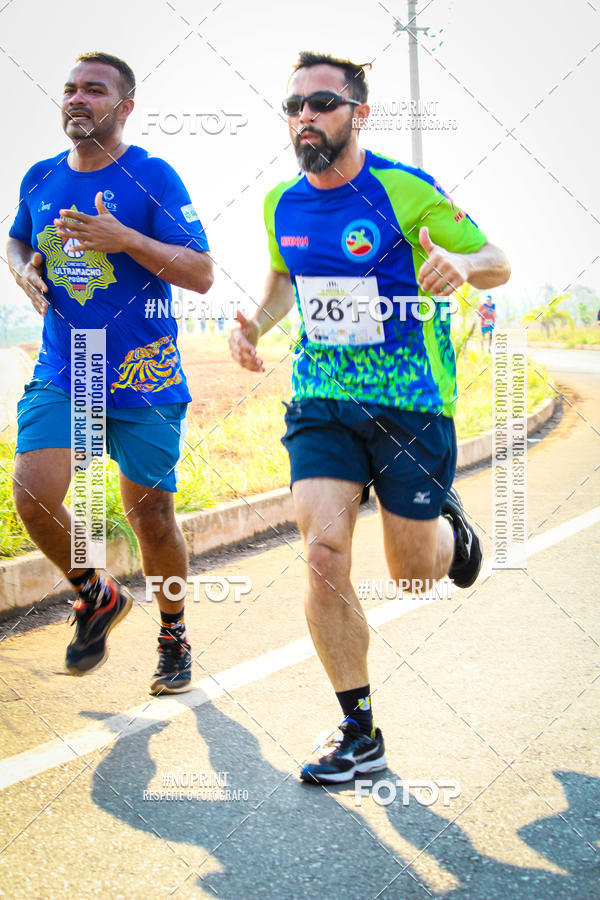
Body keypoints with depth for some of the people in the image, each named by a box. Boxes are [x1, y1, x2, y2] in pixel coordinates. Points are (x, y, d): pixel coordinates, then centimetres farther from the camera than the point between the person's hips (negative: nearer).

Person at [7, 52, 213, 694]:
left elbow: (201, 273, -11)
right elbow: (16, 241, 26)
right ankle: (95, 596, 14)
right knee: (33, 495, -14)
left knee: (151, 518, 3)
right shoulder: (40, 178, 7)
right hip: (59, 372, 4)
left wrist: (123, 239, -23)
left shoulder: (153, 178, -7)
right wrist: (26, 272, 2)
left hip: (144, 378, -3)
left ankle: (173, 633, 29)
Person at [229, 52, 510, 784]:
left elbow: (497, 263, -3)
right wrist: (255, 324, 2)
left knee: (413, 571, 5)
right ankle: (360, 735, 0)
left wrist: (462, 263, -27)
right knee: (323, 553, -13)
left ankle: (447, 523, 45)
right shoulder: (282, 204, 3)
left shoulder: (404, 191, -12)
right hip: (320, 402, 3)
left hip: (411, 402, -3)